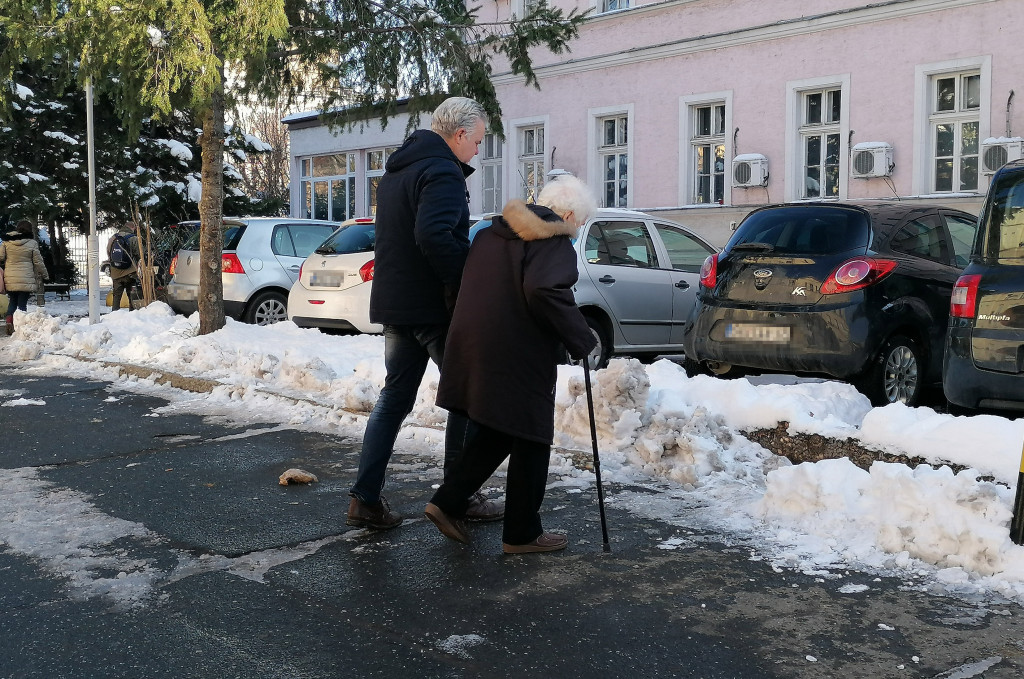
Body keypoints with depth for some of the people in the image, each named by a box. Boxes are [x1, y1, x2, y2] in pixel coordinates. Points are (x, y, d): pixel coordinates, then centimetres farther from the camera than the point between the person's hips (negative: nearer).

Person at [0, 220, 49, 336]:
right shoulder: (32, 243, -5)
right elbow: (38, 261, 0)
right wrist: (45, 275, 12)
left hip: (9, 280, 3)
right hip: (26, 280, -3)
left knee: (12, 302, 16)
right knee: (22, 304, 3)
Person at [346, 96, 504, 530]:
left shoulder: (396, 170, 17)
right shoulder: (443, 172, -15)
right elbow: (433, 235, -30)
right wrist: (462, 282, -21)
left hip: (394, 303, 9)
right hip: (433, 306, -9)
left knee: (395, 396, 12)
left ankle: (365, 498, 10)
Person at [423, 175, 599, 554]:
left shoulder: (491, 234, 17)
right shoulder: (554, 242, -9)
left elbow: (473, 288, 21)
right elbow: (545, 292, -26)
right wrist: (582, 342, -18)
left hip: (471, 351, 8)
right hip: (519, 359, -8)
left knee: (494, 433, 21)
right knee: (530, 442, 6)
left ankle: (446, 503, 17)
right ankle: (522, 534, 14)